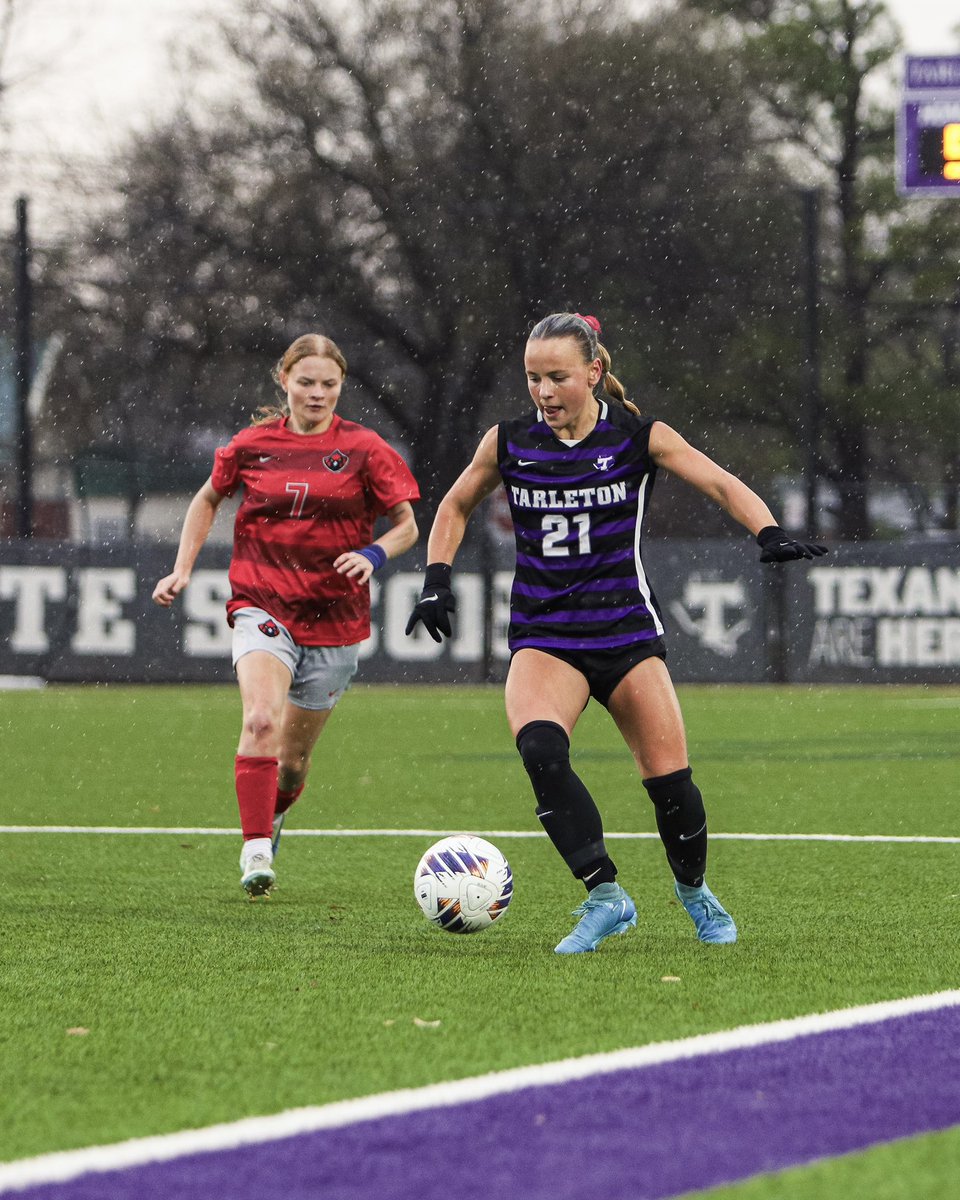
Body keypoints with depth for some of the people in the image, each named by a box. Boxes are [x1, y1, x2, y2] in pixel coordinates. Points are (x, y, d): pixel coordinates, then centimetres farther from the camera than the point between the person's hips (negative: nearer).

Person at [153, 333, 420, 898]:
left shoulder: (363, 449, -2)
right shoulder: (254, 444, 3)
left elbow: (407, 525, 3)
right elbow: (209, 498, 20)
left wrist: (373, 555, -17)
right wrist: (183, 569, 11)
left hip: (333, 619, 0)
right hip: (263, 607, 0)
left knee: (294, 757, 10)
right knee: (261, 719, -27)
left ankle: (272, 817, 43)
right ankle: (256, 852, -28)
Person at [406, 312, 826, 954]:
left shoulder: (639, 437, -3)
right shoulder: (508, 442, 2)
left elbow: (723, 485, -9)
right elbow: (456, 505, 18)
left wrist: (770, 533, -28)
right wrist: (438, 579, 6)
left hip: (627, 629, 0)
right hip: (544, 633, 1)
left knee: (670, 780, -7)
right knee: (539, 747, -29)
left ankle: (695, 890, 24)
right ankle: (605, 896, -24)